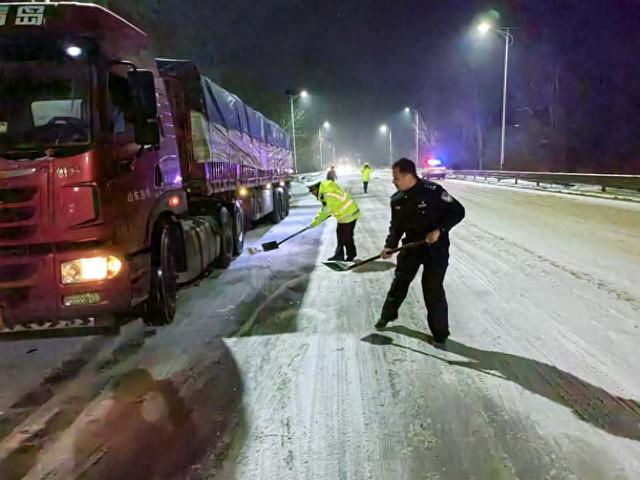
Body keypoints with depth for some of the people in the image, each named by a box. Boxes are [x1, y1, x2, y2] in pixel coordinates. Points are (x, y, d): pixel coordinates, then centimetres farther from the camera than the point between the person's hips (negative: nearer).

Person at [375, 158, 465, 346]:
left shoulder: (432, 191, -22)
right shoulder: (397, 199, -3)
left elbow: (458, 211, -17)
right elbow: (396, 225, 9)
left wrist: (439, 230, -26)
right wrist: (390, 245, -6)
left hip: (436, 247, -5)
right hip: (411, 245, 5)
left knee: (433, 289, -4)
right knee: (399, 282, 16)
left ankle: (440, 333, 13)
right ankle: (388, 315, 40)